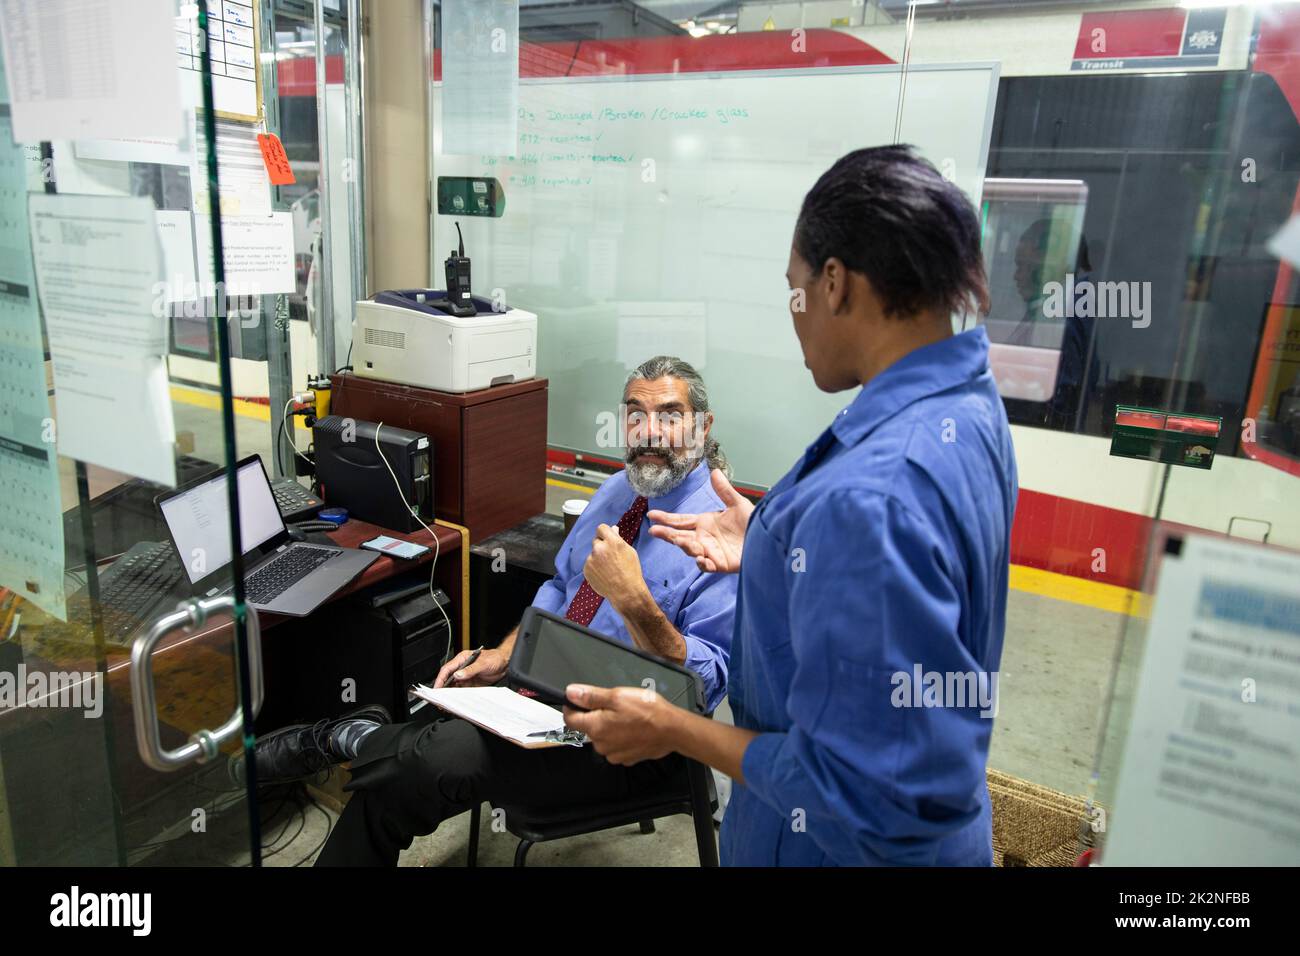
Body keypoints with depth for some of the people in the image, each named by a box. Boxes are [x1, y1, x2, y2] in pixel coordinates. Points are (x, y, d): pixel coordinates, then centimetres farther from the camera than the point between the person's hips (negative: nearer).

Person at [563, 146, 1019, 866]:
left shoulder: (869, 496, -36)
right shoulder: (968, 405, -5)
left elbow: (874, 800, -31)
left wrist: (672, 730, -22)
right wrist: (772, 552, 5)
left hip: (847, 844, -8)